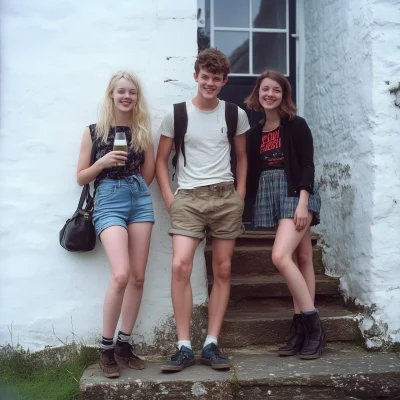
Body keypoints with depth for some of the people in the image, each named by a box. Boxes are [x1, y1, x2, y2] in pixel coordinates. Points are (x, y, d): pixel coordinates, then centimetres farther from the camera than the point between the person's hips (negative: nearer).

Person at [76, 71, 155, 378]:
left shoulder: (142, 131, 12)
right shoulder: (94, 131, 4)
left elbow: (148, 174, 12)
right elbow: (81, 178, 4)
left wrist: (147, 143, 3)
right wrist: (103, 162, -12)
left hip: (140, 199, 4)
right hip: (109, 201, -4)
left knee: (138, 277, 2)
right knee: (121, 275, -19)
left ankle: (124, 344, 16)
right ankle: (106, 347, -3)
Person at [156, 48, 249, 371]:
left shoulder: (236, 114, 8)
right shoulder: (176, 114, 4)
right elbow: (161, 160, 8)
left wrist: (240, 195, 6)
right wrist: (169, 198, -2)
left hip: (225, 197, 2)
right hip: (189, 197, -2)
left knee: (223, 270, 2)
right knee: (180, 266, -17)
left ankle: (211, 344, 11)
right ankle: (184, 347, -8)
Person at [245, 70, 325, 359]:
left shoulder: (296, 125, -2)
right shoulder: (256, 133, 13)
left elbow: (308, 165, -9)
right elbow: (253, 171, 15)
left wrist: (303, 202, -18)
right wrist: (251, 203, 8)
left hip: (296, 194, -5)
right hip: (270, 197, 5)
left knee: (280, 256, -21)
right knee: (302, 259, 5)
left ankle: (313, 325, -10)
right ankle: (304, 328, 6)